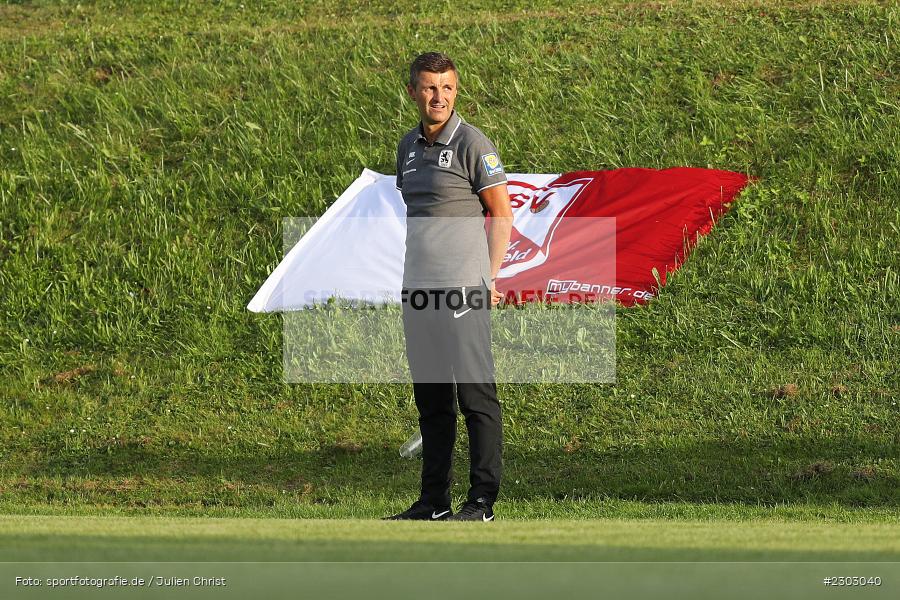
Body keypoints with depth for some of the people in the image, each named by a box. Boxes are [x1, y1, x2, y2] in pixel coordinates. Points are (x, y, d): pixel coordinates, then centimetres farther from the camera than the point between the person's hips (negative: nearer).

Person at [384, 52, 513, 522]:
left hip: (461, 290, -7)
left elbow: (501, 215, -5)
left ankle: (482, 500, -4)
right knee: (430, 398, 10)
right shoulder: (408, 147, 14)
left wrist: (489, 279, -10)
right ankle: (433, 500, 15)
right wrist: (412, 279, 16)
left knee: (476, 394, -5)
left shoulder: (472, 144, -6)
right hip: (416, 290, 7)